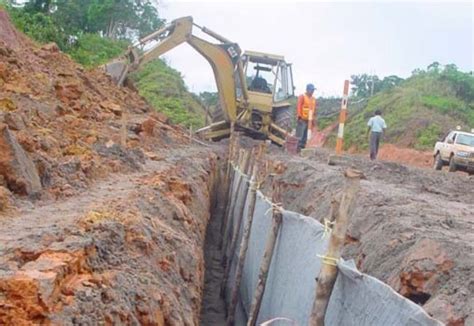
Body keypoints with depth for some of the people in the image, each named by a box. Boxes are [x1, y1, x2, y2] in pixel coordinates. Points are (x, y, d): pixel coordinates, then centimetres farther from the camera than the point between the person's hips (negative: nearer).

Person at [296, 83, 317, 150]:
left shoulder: (313, 99, 16)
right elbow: (298, 107, -10)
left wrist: (314, 119, 17)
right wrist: (299, 116, -18)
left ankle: (302, 147, 12)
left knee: (305, 136, 7)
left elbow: (314, 110, 20)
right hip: (302, 119, -6)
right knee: (300, 135, -8)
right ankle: (298, 147, -6)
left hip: (309, 120, 6)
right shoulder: (302, 96, -3)